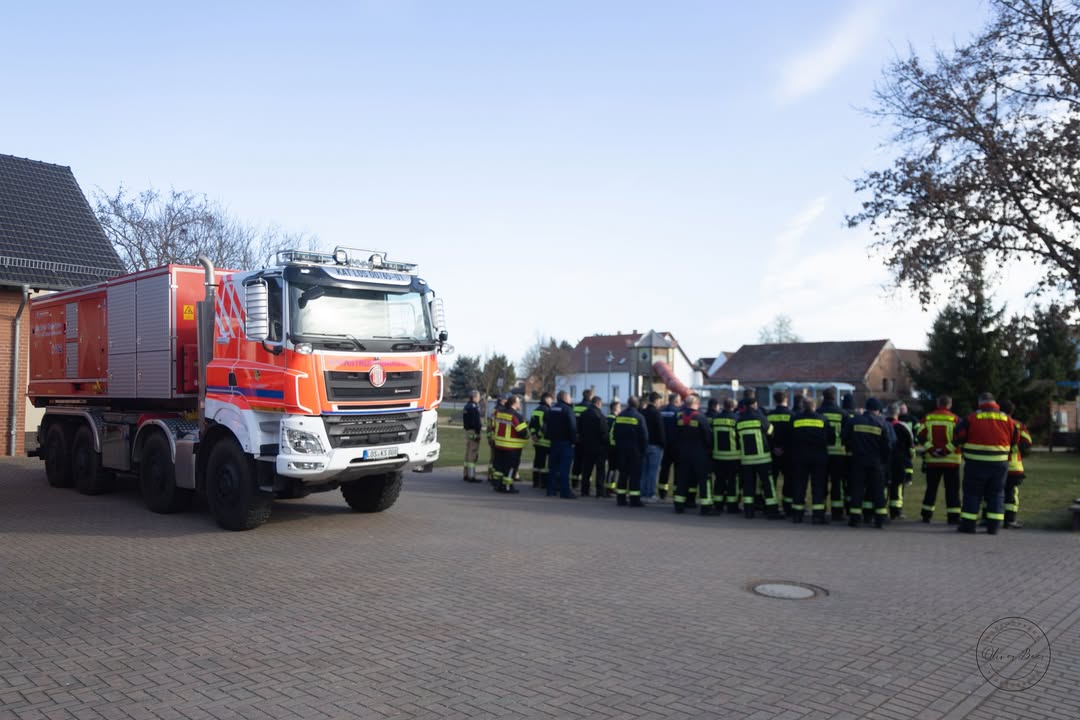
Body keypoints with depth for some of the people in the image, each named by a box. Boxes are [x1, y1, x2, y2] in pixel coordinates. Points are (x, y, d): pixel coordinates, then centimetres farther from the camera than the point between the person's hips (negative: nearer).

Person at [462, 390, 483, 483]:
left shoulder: (467, 406, 15)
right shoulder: (474, 407, -16)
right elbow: (476, 422, -20)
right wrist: (477, 433, -19)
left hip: (467, 431, 10)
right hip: (473, 432, -10)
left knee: (468, 453, 16)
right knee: (473, 454, -8)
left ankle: (467, 475, 23)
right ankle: (471, 476, -8)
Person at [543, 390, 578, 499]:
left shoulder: (551, 410, 13)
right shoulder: (568, 410, -12)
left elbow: (546, 426, 16)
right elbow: (573, 427, -18)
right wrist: (574, 440, -12)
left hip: (554, 441, 7)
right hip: (565, 442, -7)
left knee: (553, 466, 12)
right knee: (564, 467, -8)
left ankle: (551, 489, 15)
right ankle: (565, 491, -9)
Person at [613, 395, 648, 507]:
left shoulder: (620, 416, 5)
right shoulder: (639, 417, -11)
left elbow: (615, 433, 9)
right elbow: (644, 435, -12)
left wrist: (618, 446, 14)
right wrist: (643, 449, -2)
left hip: (621, 448, 5)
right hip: (635, 450, -5)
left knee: (623, 473, 11)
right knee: (635, 474, -1)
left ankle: (621, 498, 13)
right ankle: (634, 499, -2)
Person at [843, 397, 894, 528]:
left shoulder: (854, 421, -1)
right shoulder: (882, 424, -3)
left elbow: (845, 439, 4)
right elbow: (888, 445, -2)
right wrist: (884, 459, 11)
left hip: (858, 460, 1)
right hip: (875, 462, -1)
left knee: (857, 488, 4)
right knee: (877, 489, 7)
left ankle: (855, 517, 2)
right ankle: (880, 518, 5)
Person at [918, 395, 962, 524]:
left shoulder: (927, 418, 3)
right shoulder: (955, 419, -4)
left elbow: (920, 436, -5)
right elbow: (958, 438, -14)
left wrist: (930, 449, -6)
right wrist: (946, 450, -10)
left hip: (932, 460, 3)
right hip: (951, 460, -3)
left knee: (931, 488, 12)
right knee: (952, 489, 3)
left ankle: (926, 515, 14)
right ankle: (953, 517, 1)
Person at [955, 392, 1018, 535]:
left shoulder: (971, 418, -9)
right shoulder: (1007, 420, 3)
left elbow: (959, 438, -8)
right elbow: (1015, 440, 12)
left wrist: (965, 445, 14)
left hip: (976, 464, -3)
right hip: (999, 464, 3)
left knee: (972, 493, 6)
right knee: (996, 494, 12)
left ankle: (968, 524, 7)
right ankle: (993, 526, 10)